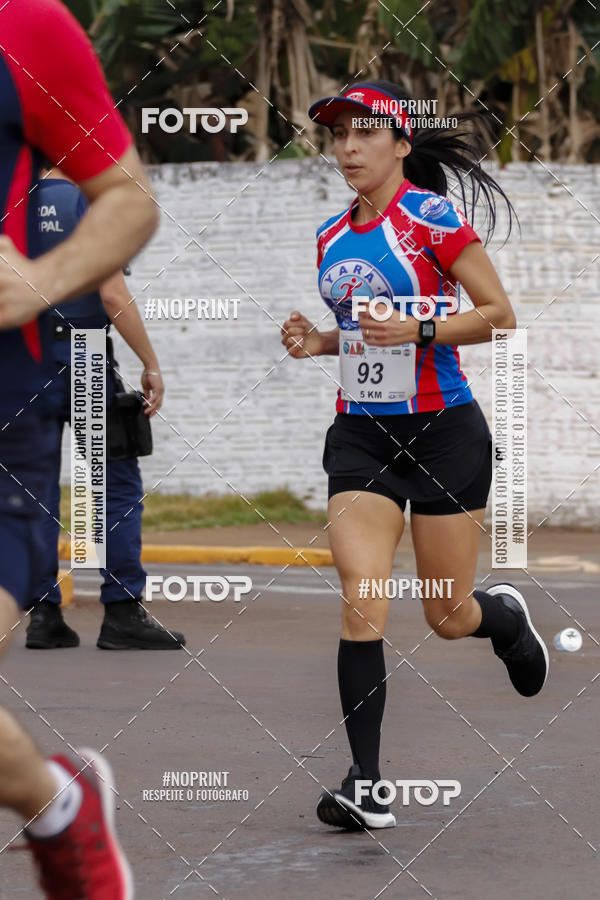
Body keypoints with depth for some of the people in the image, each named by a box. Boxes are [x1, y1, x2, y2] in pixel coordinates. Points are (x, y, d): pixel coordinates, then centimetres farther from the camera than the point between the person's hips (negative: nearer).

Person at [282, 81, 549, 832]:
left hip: (442, 431, -4)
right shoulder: (331, 236, 9)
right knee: (362, 605, -12)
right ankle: (366, 787, -12)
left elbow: (498, 314, -9)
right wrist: (318, 341, 3)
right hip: (361, 434, 4)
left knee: (448, 618, 6)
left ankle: (506, 616, 45)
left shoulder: (432, 216, -9)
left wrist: (418, 330, -22)